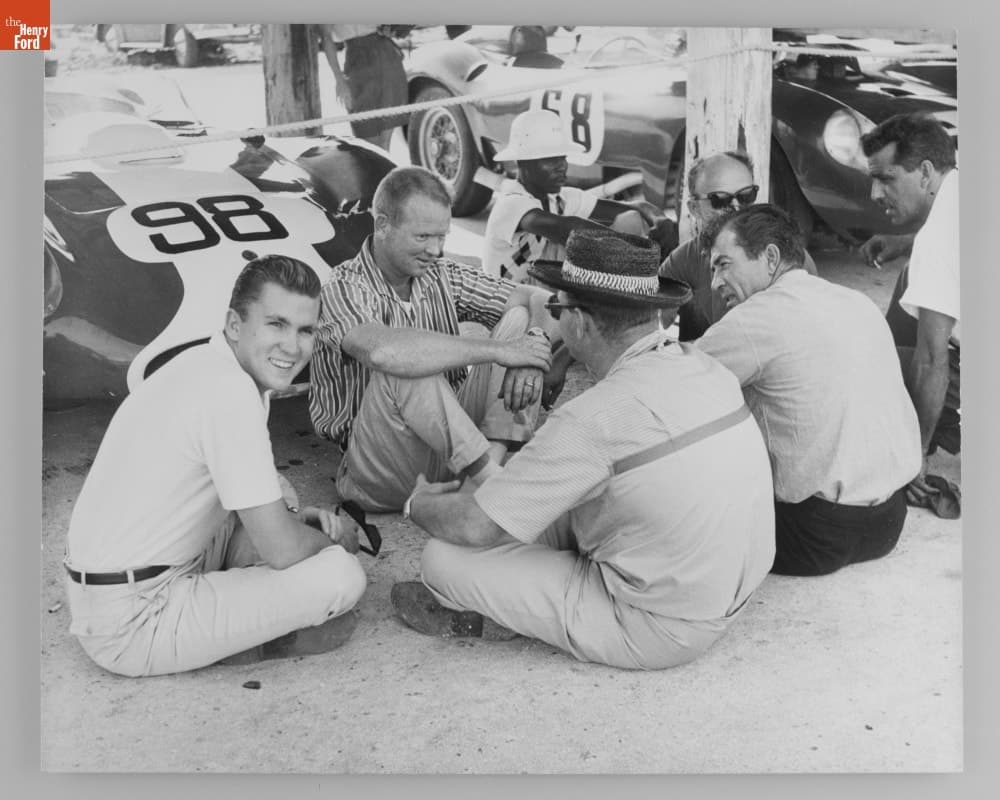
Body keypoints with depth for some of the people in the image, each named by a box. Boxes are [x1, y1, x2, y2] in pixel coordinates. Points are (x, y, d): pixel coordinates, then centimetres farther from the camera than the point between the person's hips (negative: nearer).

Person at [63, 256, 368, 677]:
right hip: (132, 624, -10)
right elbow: (282, 550, -23)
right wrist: (337, 541, -2)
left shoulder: (208, 365, 5)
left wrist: (300, 518, -1)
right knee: (342, 576, -18)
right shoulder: (231, 391, -24)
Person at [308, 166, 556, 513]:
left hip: (451, 451, 6)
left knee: (521, 318, -6)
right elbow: (383, 350, -37)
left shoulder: (442, 276, 5)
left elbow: (535, 298, 4)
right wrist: (497, 350, -30)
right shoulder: (343, 290, -14)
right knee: (402, 368, -36)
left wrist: (533, 346, -20)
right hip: (380, 477, -6)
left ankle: (493, 457, -24)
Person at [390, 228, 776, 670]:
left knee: (445, 556, -5)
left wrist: (419, 504, 2)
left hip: (653, 633, -8)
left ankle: (472, 615, 24)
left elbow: (476, 526, -20)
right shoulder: (708, 369, -4)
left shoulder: (597, 417, -28)